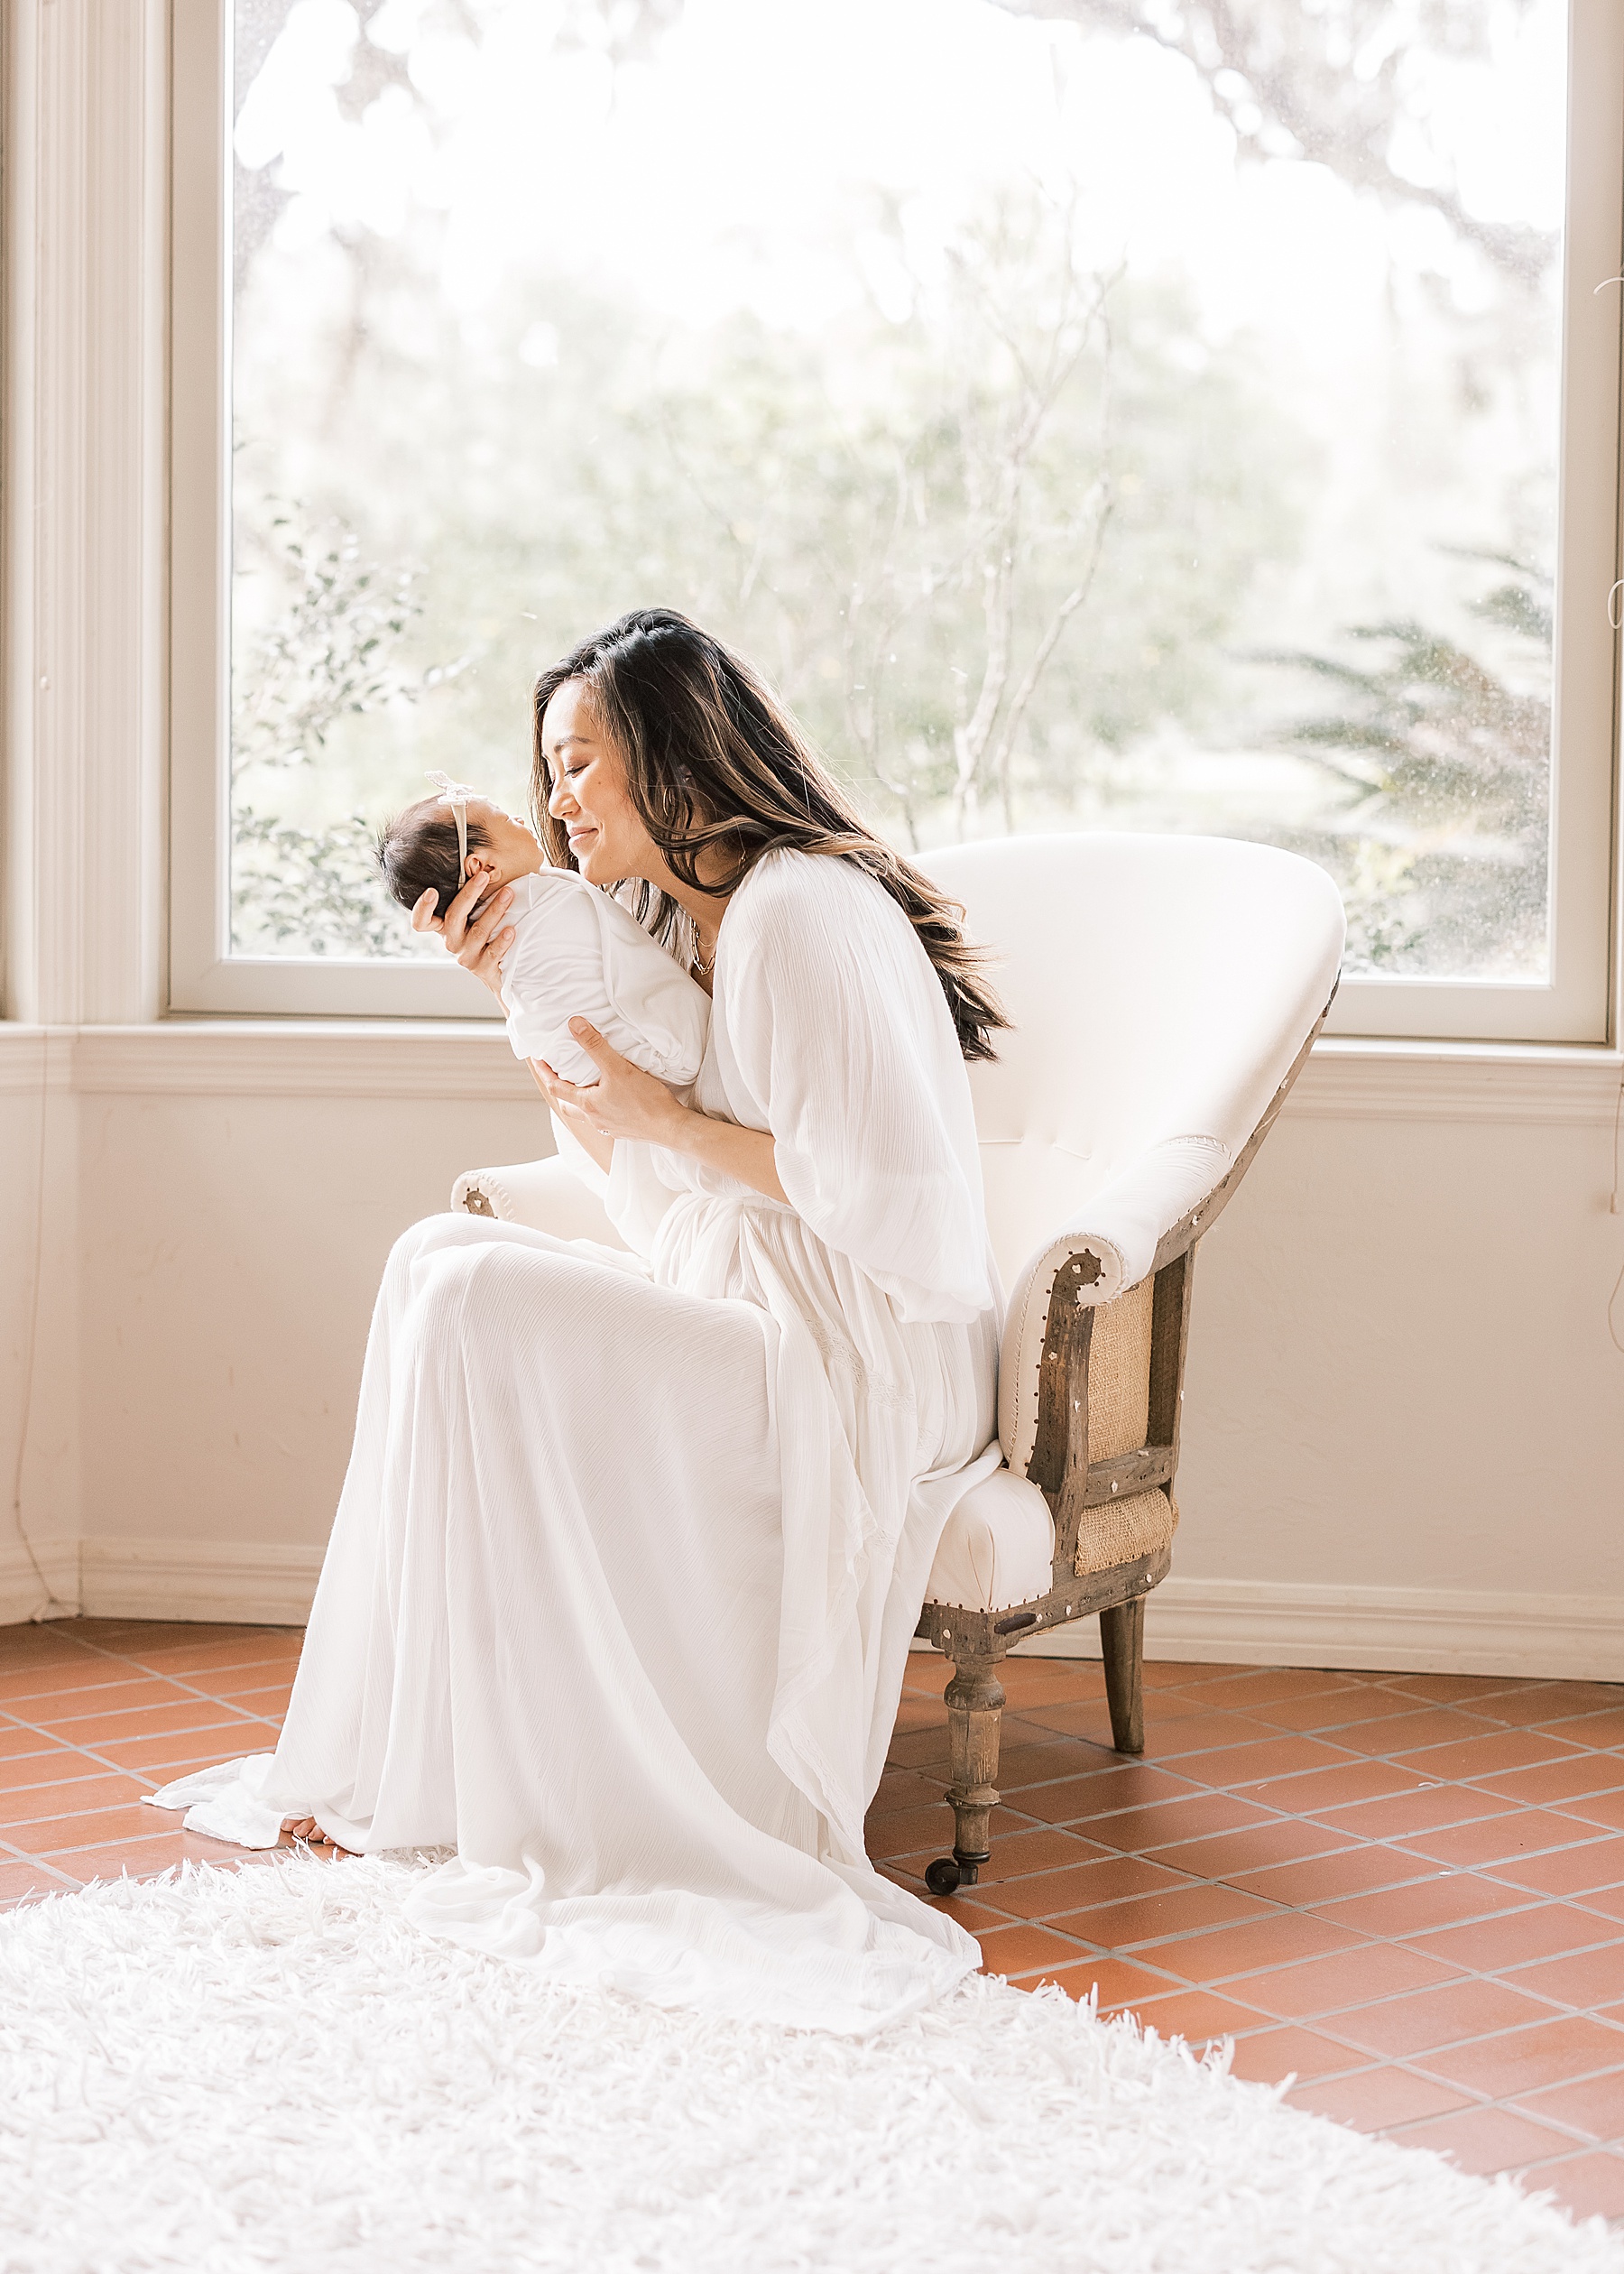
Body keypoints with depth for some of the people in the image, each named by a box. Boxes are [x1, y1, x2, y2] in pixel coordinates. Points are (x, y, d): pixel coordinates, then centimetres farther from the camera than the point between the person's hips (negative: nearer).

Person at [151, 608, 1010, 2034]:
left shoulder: (802, 912, -15)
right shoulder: (678, 927, 16)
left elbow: (884, 1186, -23)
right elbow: (628, 1174, 19)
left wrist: (672, 1123, -14)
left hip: (856, 1374, -10)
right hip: (752, 1344, 10)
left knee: (472, 1302, -20)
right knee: (445, 1261, -1)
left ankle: (491, 1800, -12)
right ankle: (381, 1772, -3)